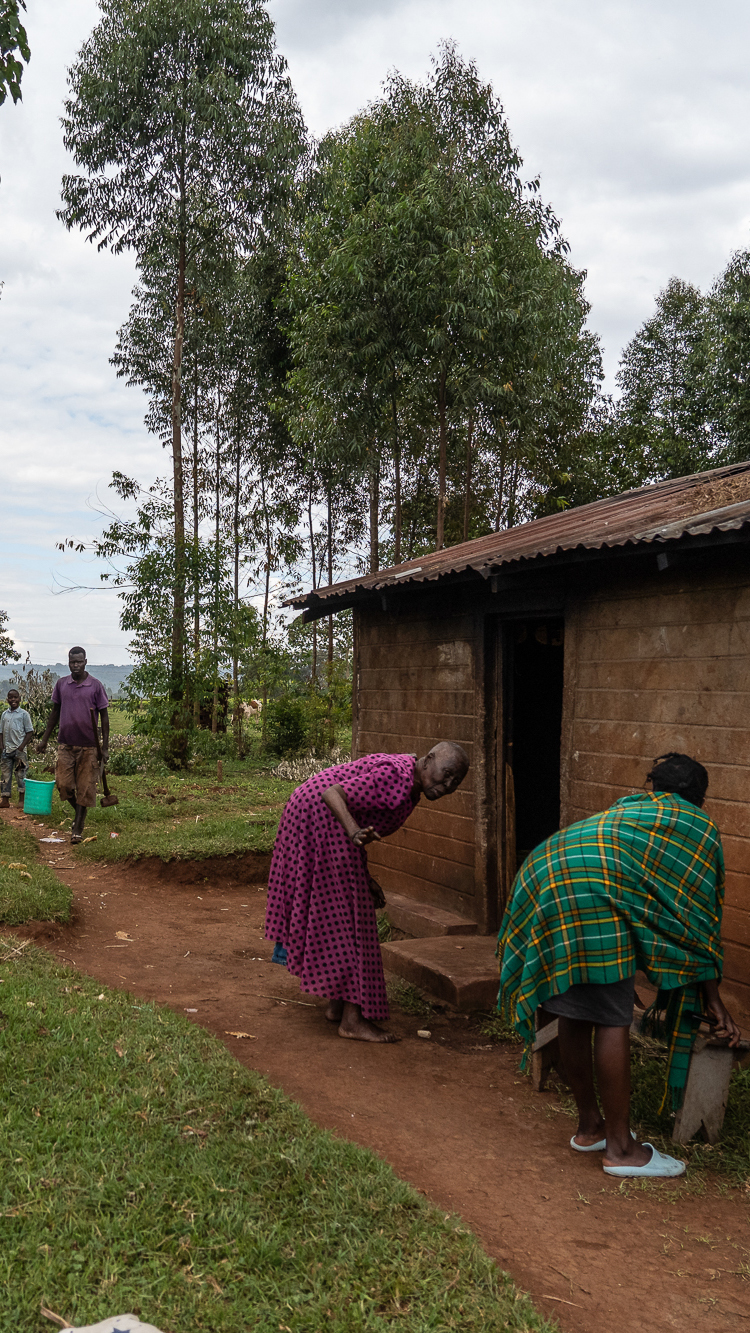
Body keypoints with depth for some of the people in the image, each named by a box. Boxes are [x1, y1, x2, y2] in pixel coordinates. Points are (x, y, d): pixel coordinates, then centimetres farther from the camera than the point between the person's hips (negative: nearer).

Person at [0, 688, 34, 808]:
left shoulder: (23, 714, 0)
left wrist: (22, 746, -10)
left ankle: (21, 799, 6)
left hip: (19, 749, -4)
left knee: (20, 774, -1)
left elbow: (30, 731, -2)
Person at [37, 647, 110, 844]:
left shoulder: (95, 686, -4)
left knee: (85, 787, 1)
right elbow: (55, 712, 15)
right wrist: (45, 739, 13)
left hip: (88, 746, -2)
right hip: (65, 743, 2)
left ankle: (78, 828, 11)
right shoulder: (61, 684, 4)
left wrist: (105, 748, -5)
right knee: (63, 784, -4)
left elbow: (104, 716, -1)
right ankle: (80, 811, 23)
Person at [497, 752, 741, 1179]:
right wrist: (713, 999, 24)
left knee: (574, 1015, 17)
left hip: (540, 880, 8)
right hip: (588, 897, -8)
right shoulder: (701, 828, 16)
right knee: (612, 1021, 1)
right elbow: (700, 916, 15)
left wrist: (625, 974, 54)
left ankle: (590, 1127, 31)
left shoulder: (628, 809, 36)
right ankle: (620, 1148, 10)